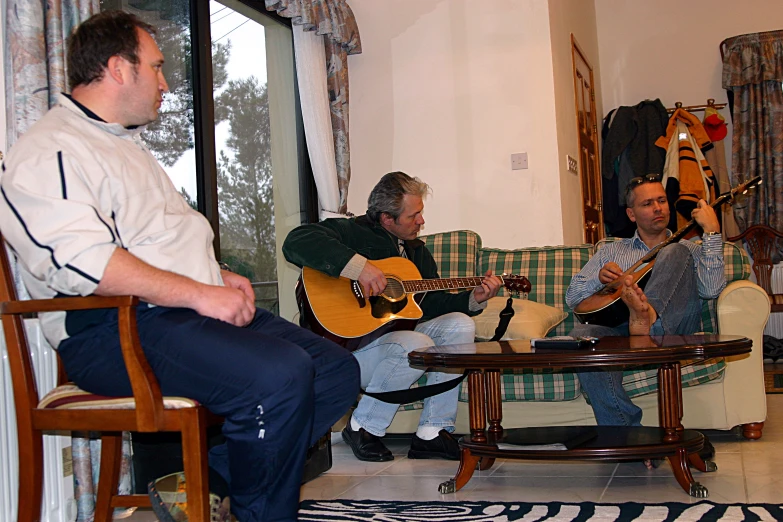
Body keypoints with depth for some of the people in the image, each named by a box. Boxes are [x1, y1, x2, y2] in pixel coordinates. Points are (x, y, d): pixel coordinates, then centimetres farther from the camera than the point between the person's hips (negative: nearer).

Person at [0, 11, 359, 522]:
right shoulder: (50, 152, -6)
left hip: (201, 308, 10)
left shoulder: (129, 145, 26)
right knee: (280, 375, -31)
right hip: (116, 330, -10)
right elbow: (78, 259, -22)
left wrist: (220, 276, 13)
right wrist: (199, 293, -21)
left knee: (338, 371, -3)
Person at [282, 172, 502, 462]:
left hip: (397, 334, 8)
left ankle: (432, 433, -9)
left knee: (459, 324, -9)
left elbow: (432, 305, 17)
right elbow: (297, 242, -30)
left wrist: (473, 299, 1)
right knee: (418, 344, -33)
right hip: (348, 343, -8)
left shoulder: (416, 250, 16)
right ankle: (363, 428, -11)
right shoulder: (352, 232, -11)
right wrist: (359, 266, -35)